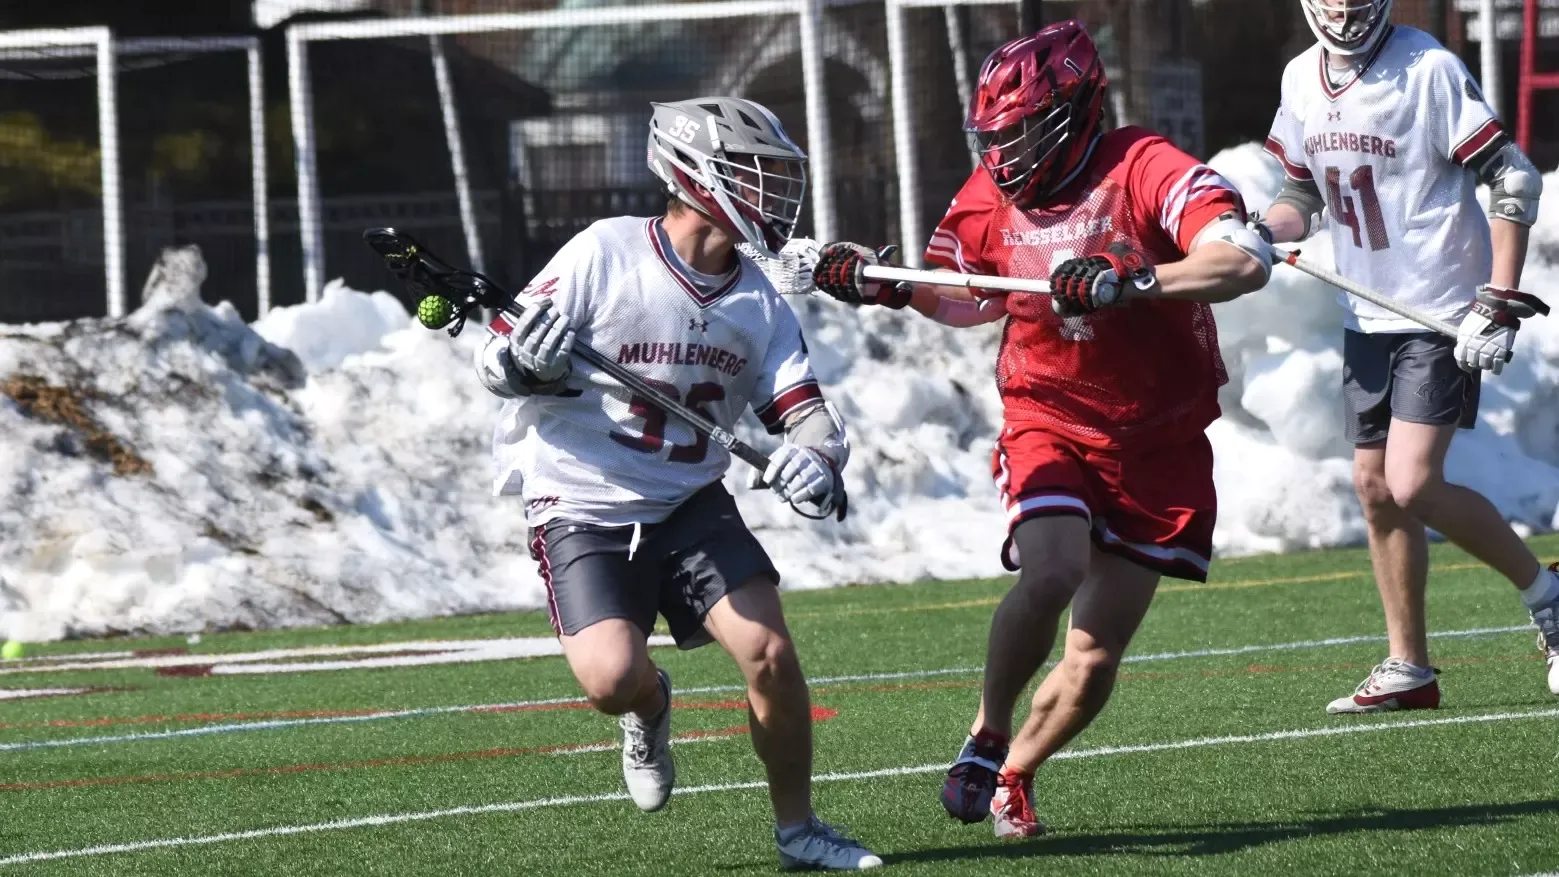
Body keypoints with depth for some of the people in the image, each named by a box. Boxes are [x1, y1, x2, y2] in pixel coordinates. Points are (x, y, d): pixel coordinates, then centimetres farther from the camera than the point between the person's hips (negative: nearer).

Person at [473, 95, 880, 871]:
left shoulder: (759, 303, 2)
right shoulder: (605, 254, -13)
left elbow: (804, 410, -1)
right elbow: (496, 364, -9)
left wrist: (815, 459, -25)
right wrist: (524, 364, -33)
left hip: (691, 505, 4)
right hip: (582, 508, -4)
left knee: (771, 655, -12)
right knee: (614, 680, -23)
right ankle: (649, 709, 16)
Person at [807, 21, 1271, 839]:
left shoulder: (1146, 171, -17)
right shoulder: (990, 198, -1)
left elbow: (1245, 262, -30)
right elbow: (972, 297, 19)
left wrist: (1131, 281, -39)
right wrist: (888, 286, 2)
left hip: (1157, 441, -1)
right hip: (1048, 424, 2)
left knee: (1095, 658, 1)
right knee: (1051, 572, -28)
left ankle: (1010, 780, 24)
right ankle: (986, 736, -8)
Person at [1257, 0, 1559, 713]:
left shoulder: (1430, 71, -17)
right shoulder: (1302, 80, 4)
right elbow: (1300, 193, 17)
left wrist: (1499, 302, -19)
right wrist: (1264, 235, -5)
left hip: (1443, 309, -7)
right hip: (1367, 315, 7)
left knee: (1413, 487, -15)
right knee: (1375, 487, 7)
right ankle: (1409, 668, 17)